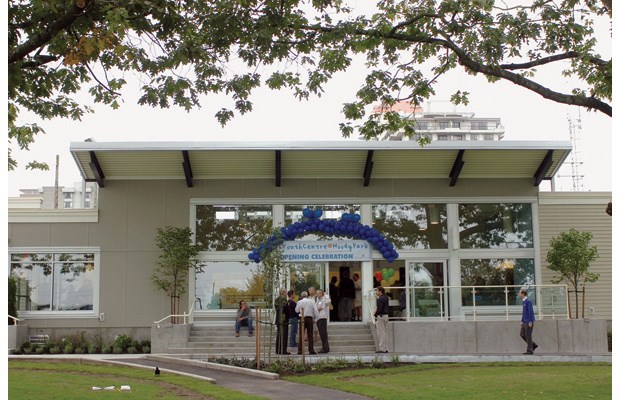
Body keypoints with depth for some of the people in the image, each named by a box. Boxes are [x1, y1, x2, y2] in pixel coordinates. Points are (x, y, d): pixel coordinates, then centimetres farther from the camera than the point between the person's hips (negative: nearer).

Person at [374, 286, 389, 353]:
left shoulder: (380, 299, -17)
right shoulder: (385, 298, 12)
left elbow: (379, 309, -23)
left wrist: (375, 314, -6)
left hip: (381, 316, -9)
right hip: (386, 315, 9)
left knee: (380, 333, -5)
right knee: (385, 332, 12)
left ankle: (382, 349, -5)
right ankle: (385, 348, 14)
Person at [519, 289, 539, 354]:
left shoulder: (528, 301, -14)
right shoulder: (524, 302, 15)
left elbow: (531, 312, -19)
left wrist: (530, 322, -22)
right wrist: (522, 321, 19)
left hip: (529, 322, -9)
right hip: (525, 322, 9)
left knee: (528, 335, -5)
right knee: (522, 334, 8)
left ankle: (530, 350, 1)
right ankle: (533, 345, 15)